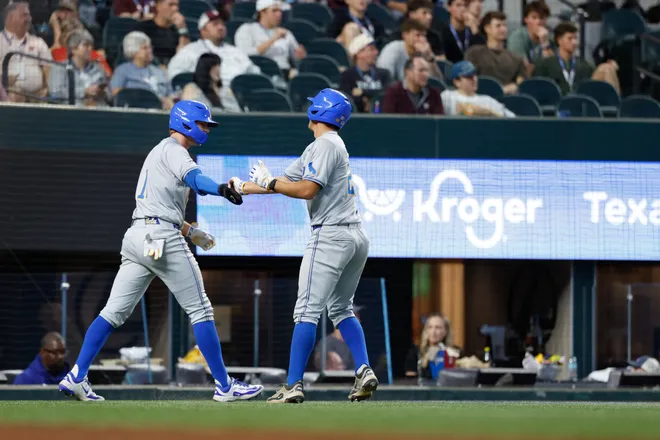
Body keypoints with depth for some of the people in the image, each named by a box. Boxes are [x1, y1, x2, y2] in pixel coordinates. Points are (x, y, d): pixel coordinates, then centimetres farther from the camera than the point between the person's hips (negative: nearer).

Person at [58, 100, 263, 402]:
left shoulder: (160, 152, 28)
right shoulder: (172, 148, -2)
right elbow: (193, 177, -25)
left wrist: (191, 233, 23)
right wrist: (221, 190, -43)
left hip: (135, 237, 9)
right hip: (161, 237, -9)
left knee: (114, 312, 5)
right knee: (200, 310, -4)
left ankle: (76, 377, -3)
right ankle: (224, 386, -3)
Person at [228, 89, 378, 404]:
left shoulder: (326, 144, -8)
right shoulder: (316, 149, 21)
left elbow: (307, 189, -18)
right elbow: (287, 181, 21)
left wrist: (268, 182, -8)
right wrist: (244, 187, 20)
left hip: (331, 235, -10)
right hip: (357, 238, 10)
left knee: (307, 311, -10)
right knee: (340, 309, 18)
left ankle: (293, 386, -14)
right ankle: (364, 371, 2)